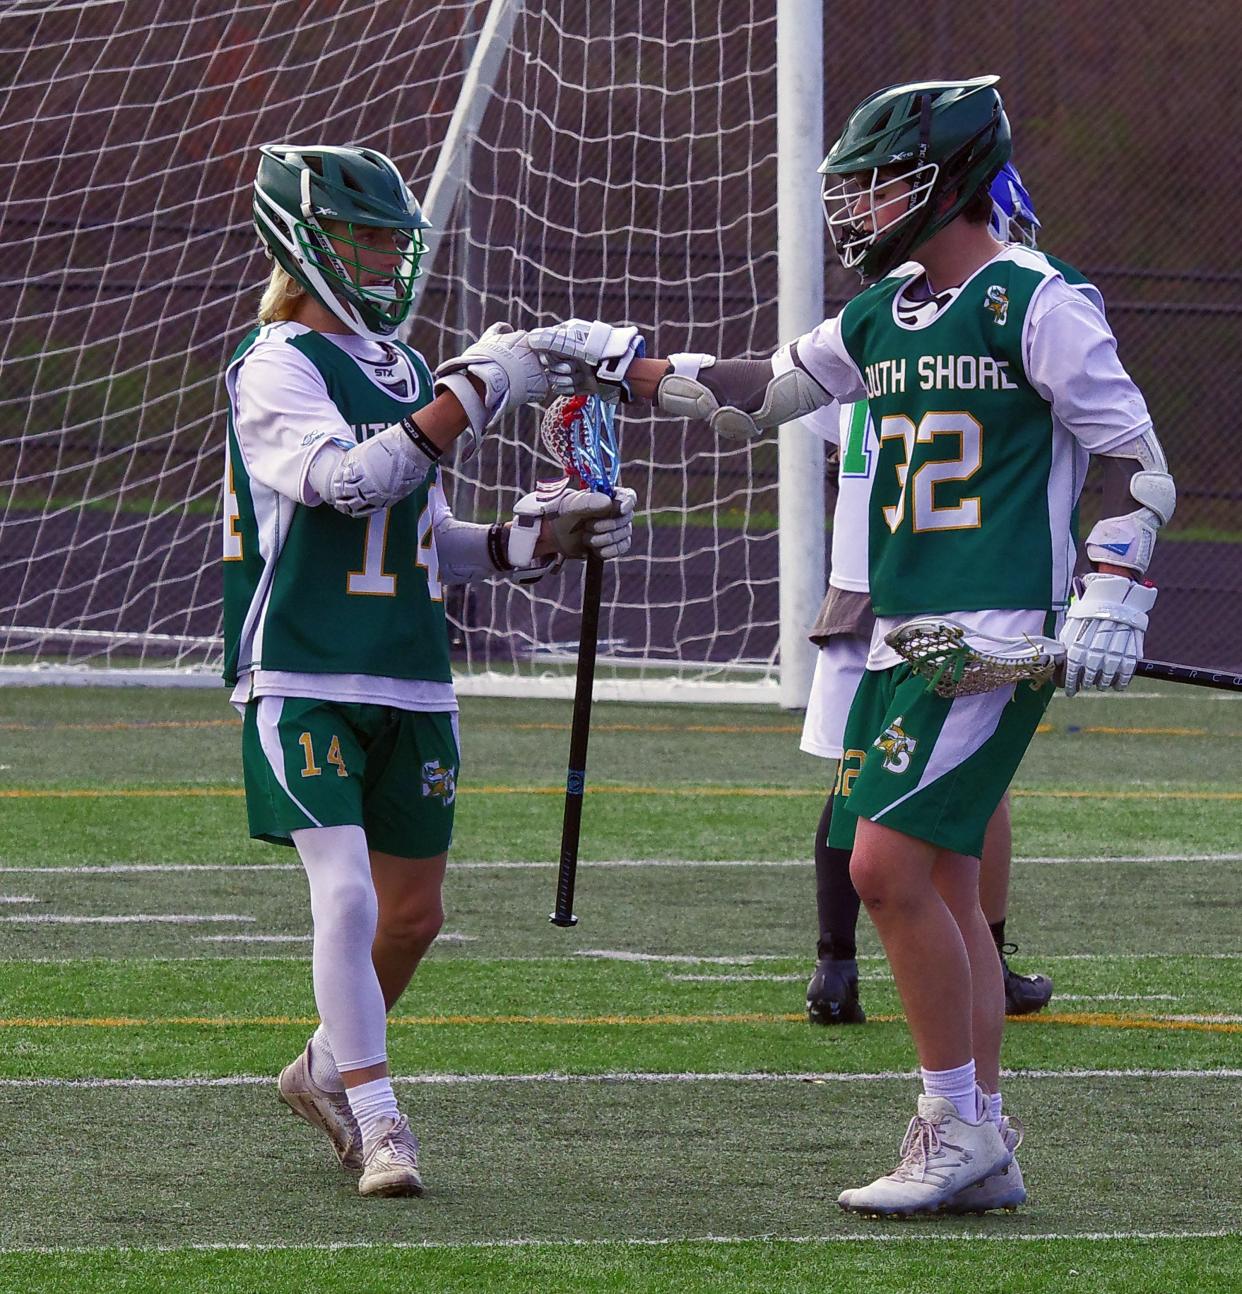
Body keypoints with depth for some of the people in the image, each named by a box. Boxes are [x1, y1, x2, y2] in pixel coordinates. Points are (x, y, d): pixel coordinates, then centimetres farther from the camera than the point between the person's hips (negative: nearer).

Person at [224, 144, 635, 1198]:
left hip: (412, 685, 7)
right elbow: (348, 479, -24)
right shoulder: (275, 367, -8)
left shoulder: (403, 369, 15)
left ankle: (328, 1071, 34)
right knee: (346, 894, -16)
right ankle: (377, 1123, -9)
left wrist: (538, 540, 7)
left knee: (412, 914, 11)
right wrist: (476, 392, -23)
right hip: (305, 680, -7)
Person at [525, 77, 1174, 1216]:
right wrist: (619, 365, 23)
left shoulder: (1037, 304, -9)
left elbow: (1137, 462, -9)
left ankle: (957, 1127, -7)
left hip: (1000, 638, -8)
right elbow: (762, 394, 26)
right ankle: (985, 1150, 13)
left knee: (888, 861, -15)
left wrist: (1109, 600, -18)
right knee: (938, 883, 8)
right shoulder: (885, 313, 14)